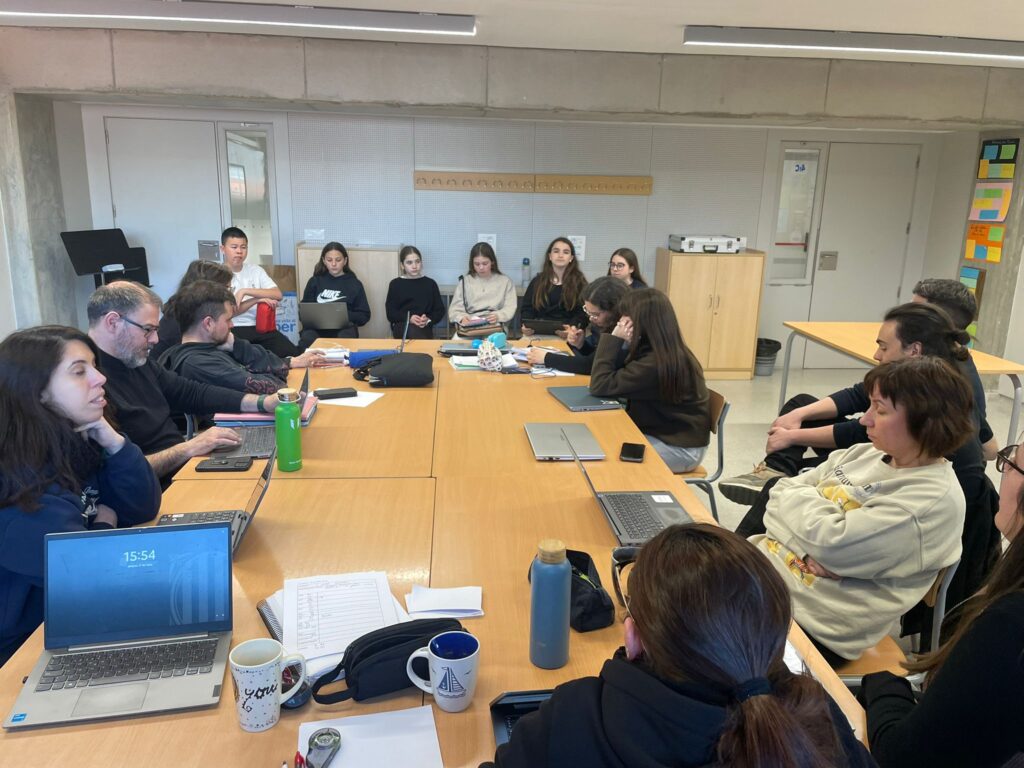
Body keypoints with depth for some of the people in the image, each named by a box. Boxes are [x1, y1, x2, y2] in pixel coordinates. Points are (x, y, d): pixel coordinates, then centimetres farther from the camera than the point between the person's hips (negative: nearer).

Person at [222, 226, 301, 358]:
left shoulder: (255, 270, 15)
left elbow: (278, 295, 0)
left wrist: (245, 291, -9)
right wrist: (256, 300, -11)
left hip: (261, 326, 3)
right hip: (233, 330, -3)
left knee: (292, 353, -23)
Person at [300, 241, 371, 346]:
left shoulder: (354, 284, 13)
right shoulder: (314, 281, 19)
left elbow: (364, 316, 9)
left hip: (344, 328, -1)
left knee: (344, 341, -37)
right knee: (307, 339, -33)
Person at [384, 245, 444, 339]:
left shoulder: (430, 283, 14)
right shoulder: (395, 284, 11)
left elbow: (440, 310, 12)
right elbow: (390, 313, 5)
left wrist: (428, 320, -10)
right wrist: (409, 318, -13)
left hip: (424, 328, 1)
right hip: (402, 327, 0)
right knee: (413, 329, -36)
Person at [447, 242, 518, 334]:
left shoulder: (504, 281, 10)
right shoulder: (465, 281, 12)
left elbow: (510, 308, 3)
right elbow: (455, 309, 7)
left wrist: (498, 316, -20)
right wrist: (462, 317, -17)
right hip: (469, 327, 1)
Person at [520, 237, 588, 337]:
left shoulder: (579, 283, 8)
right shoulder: (537, 281, 14)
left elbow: (583, 312, 1)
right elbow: (527, 309, 12)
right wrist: (526, 326, -10)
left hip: (567, 335, -1)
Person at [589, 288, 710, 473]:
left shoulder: (654, 363, -29)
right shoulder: (666, 353, 1)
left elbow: (600, 386, -25)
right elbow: (615, 379, 5)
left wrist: (613, 339, -21)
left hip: (680, 448, -9)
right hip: (675, 436, 9)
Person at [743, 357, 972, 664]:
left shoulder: (935, 500, -17)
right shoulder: (866, 453, 7)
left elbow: (833, 544, -24)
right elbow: (783, 491, 8)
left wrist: (799, 497, -5)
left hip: (813, 622, -7)